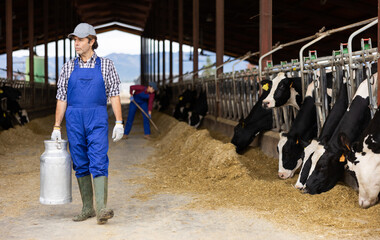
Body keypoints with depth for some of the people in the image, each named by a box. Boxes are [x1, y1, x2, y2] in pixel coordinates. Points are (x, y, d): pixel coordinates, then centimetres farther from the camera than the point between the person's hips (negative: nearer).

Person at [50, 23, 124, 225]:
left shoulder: (106, 65, 4)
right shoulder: (68, 67, 9)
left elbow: (114, 95, 2)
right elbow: (62, 99, 10)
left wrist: (119, 123, -6)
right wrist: (56, 127, 6)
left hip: (97, 119, -3)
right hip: (74, 119, 3)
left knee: (98, 162, -13)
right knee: (80, 164, 6)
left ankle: (101, 208, -20)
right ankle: (87, 208, 15)